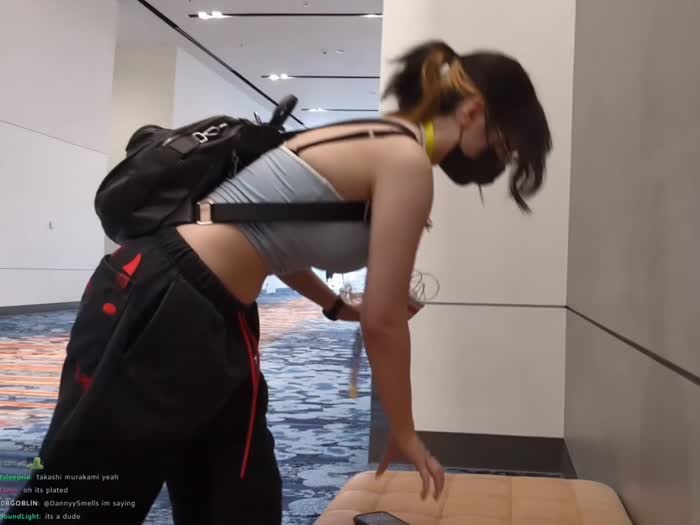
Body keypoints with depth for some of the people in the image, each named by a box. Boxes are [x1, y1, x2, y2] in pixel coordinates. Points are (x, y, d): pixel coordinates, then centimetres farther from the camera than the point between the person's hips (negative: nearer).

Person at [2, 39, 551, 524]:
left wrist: (339, 307, 27)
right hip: (158, 305, -10)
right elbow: (384, 322, -10)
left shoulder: (376, 142, 16)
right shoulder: (407, 161, -12)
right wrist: (404, 433, 3)